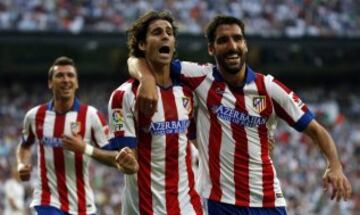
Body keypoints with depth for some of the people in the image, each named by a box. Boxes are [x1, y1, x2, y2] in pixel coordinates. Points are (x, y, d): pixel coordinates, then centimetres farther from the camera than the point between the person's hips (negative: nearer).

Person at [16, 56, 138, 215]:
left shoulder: (90, 115, -6)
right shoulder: (35, 116, 2)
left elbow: (113, 156, -7)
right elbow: (25, 145, 22)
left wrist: (85, 148, -22)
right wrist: (22, 165, 2)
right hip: (48, 202, -1)